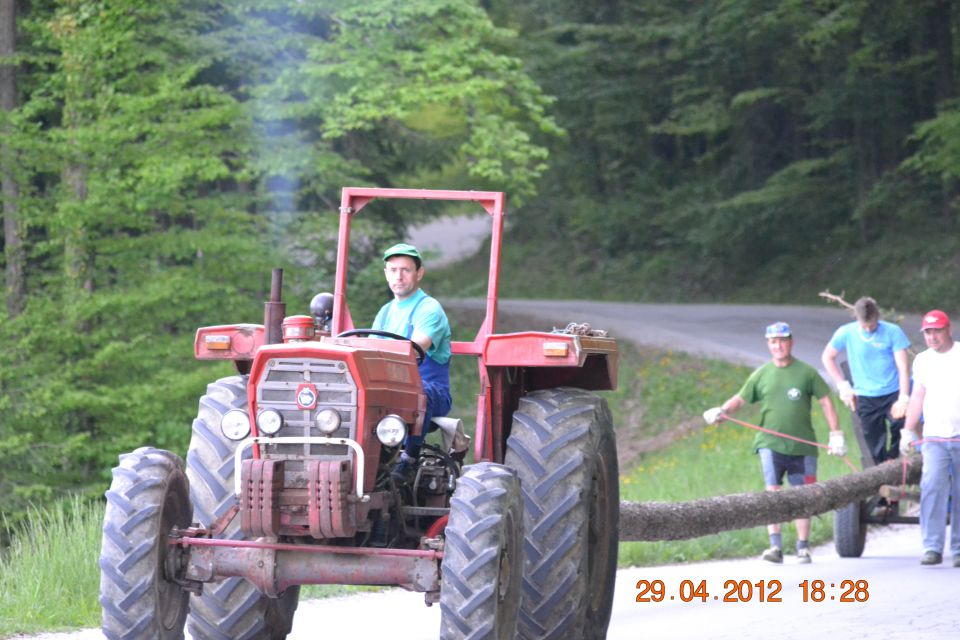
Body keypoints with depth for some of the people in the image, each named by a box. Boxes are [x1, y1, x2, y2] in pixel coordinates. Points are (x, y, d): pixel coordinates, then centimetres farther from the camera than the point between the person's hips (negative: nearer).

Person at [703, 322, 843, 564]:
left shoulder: (806, 372, 2)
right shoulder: (761, 375, 6)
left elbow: (826, 401, 4)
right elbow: (740, 399, 9)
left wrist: (836, 434, -2)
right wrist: (722, 411, -12)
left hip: (802, 446, 0)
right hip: (770, 442, 0)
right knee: (772, 492, -11)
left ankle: (803, 548, 14)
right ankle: (776, 546, -13)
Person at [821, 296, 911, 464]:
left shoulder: (892, 332, -6)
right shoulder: (846, 333, -2)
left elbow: (903, 366, -8)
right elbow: (827, 357, 12)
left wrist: (903, 398, -18)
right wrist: (843, 385, 4)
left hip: (893, 394, -1)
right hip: (865, 398, 1)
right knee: (876, 449, 2)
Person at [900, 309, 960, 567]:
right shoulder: (922, 360, 12)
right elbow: (917, 396, 17)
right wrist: (908, 430, 12)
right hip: (934, 437, 2)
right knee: (932, 487, -15)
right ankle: (932, 548, -16)